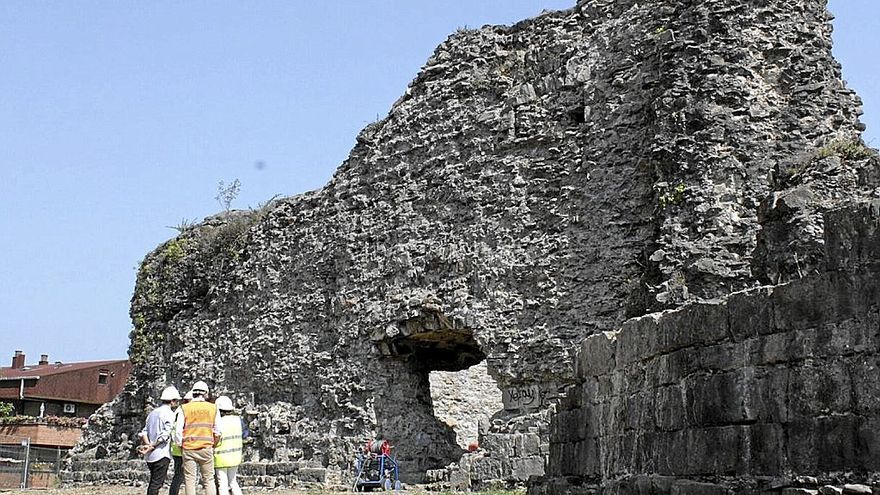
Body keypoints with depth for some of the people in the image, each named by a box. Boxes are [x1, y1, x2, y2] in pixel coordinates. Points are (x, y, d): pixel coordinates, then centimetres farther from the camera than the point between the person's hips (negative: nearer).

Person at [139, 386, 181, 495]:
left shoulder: (152, 413, 17)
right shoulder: (169, 414, -8)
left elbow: (144, 432, 8)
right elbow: (165, 435, -16)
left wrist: (148, 444, -6)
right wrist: (151, 447, -9)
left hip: (150, 456, 8)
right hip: (162, 454, -8)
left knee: (153, 482, 15)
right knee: (157, 483, -6)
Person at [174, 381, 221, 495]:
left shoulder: (184, 408, 0)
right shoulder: (213, 408, 3)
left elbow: (178, 431, -3)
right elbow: (218, 432, 4)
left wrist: (180, 445, 11)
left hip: (188, 448, 0)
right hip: (206, 448, 1)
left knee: (189, 480, 5)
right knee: (209, 480, 7)